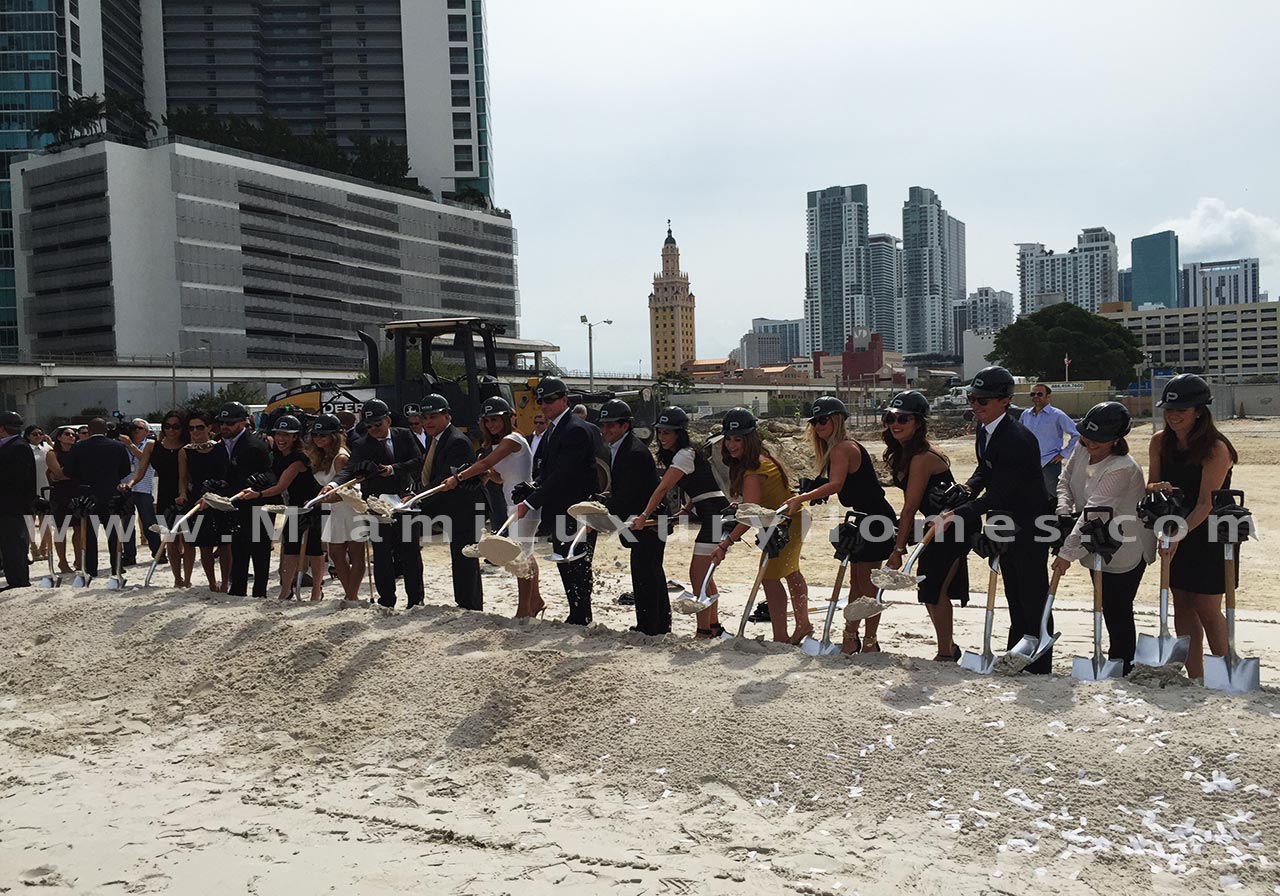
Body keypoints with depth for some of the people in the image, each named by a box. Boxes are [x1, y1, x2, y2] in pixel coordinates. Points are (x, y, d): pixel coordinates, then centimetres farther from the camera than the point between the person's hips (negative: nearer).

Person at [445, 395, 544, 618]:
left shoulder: (513, 439, -13)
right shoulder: (500, 443, 16)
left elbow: (485, 462, -22)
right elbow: (501, 478, 16)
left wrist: (458, 478, -20)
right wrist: (487, 473, -3)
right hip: (514, 505, 10)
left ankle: (523, 610, -3)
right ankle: (535, 601, 26)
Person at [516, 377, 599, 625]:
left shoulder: (576, 430, -17)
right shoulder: (552, 429, 14)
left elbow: (561, 474, -23)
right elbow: (543, 469, 15)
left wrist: (531, 502, -23)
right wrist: (531, 490, -3)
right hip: (560, 510, 10)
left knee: (577, 566, -2)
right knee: (565, 566, 14)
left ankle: (580, 618, 7)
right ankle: (577, 616, 23)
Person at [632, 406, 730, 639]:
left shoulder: (684, 455, -16)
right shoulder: (674, 455, 14)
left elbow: (663, 489, -25)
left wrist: (644, 516, -30)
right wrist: (686, 510, 5)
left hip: (715, 513, -10)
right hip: (707, 516, 10)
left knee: (697, 574, -11)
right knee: (704, 575, 16)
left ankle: (703, 631, -8)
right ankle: (714, 626, 25)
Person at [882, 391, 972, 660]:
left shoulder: (922, 457, -24)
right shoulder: (903, 453, 5)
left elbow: (909, 508, -22)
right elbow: (911, 507, 9)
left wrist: (898, 549, -19)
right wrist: (904, 540, 6)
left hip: (950, 528, -10)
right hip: (938, 527, 10)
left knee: (935, 591, -5)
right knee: (930, 591, 14)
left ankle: (945, 654, 7)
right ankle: (948, 647, 28)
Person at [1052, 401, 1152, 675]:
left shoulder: (1121, 469, -31)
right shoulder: (1082, 449, -6)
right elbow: (1065, 481, 6)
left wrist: (1067, 553, -30)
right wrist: (1064, 512, -14)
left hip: (1125, 551, -8)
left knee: (1118, 609, 3)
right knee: (1107, 605, 21)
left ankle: (1122, 663, 21)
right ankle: (1118, 653, 39)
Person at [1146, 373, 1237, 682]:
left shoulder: (1216, 448, -19)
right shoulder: (1160, 442, -1)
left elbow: (1207, 503, -23)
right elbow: (1150, 485, 5)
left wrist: (1180, 534, -34)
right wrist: (1158, 488, -19)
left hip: (1209, 535, -6)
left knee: (1207, 609, -2)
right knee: (1182, 606, 8)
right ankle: (1196, 678, 17)